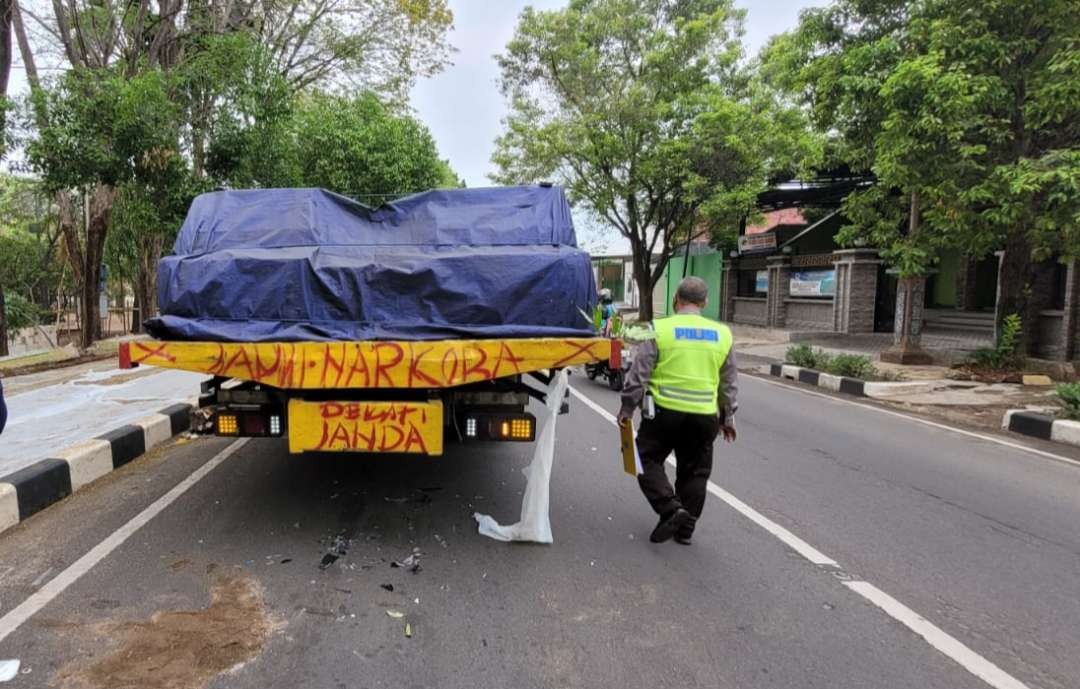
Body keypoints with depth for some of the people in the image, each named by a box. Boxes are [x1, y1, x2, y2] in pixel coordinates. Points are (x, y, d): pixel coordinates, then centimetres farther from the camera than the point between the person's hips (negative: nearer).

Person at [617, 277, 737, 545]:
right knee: (694, 472, 15)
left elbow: (639, 373, -7)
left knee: (648, 461, 11)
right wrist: (728, 417, 22)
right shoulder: (722, 333, 7)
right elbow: (730, 383, 13)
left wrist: (627, 407, 2)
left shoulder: (659, 329, -5)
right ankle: (685, 528, 22)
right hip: (704, 415, 4)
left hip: (664, 412, -3)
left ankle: (671, 509, -4)